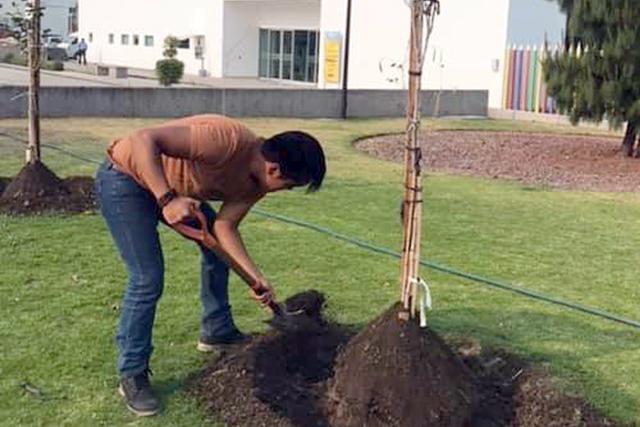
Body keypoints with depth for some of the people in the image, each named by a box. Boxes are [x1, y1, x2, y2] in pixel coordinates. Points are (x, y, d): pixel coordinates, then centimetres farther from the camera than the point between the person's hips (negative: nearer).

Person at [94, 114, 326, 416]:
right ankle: (131, 375, 1)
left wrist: (256, 277, -15)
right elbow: (144, 140, -38)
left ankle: (217, 332, 31)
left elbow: (224, 227, -5)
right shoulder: (228, 139, -35)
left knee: (219, 248, 13)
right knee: (147, 278, -14)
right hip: (124, 178, -9)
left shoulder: (257, 182, -7)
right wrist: (166, 199, -45)